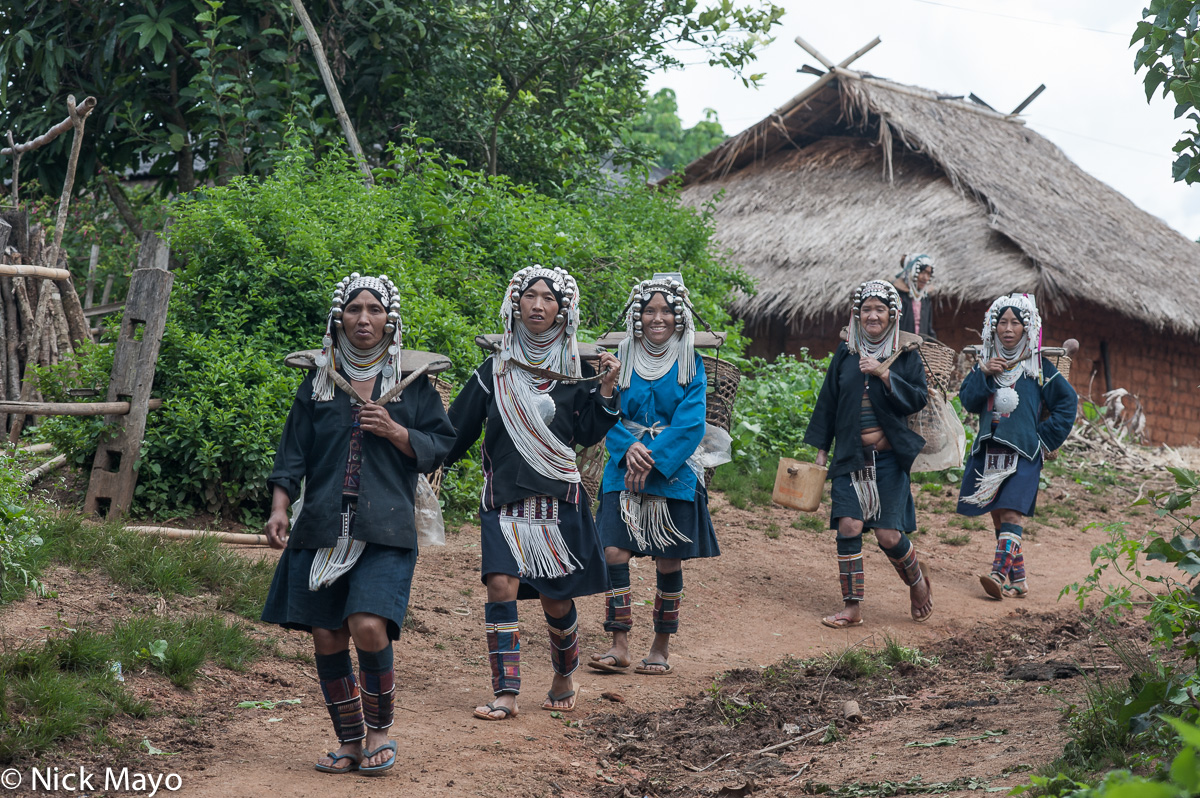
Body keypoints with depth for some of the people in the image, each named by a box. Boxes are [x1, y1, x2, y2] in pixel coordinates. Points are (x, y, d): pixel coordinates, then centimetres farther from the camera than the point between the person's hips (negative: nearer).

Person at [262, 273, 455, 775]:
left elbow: (440, 447, 8)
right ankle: (350, 741, 17)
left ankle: (379, 729, 2)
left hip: (385, 529, -3)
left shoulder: (413, 383, 8)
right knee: (327, 639, 1)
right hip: (322, 528, 3)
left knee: (369, 627, -19)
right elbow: (293, 451, 10)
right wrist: (279, 506, -3)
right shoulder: (318, 383, 12)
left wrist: (395, 431, -8)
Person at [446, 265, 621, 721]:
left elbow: (588, 435, 2)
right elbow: (458, 428, 10)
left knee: (556, 600, 4)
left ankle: (564, 679, 30)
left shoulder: (574, 373, 5)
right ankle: (505, 693, -10)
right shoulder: (496, 371, 6)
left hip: (559, 498, 0)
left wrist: (607, 390, -9)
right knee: (501, 586, -15)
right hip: (504, 499, 0)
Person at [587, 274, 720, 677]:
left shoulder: (690, 365, 1)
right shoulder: (622, 360, 6)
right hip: (625, 472, 1)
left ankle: (661, 647, 15)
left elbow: (690, 424, -8)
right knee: (614, 551, -9)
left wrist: (653, 460, -17)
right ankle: (619, 644, -3)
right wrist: (629, 448, -17)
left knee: (669, 561, 3)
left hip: (673, 473, -1)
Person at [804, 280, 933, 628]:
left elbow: (918, 400, -7)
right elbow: (828, 402, 11)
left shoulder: (906, 356, 2)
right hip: (851, 457, 2)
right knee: (849, 527, -7)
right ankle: (852, 607, 2)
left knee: (889, 535, -4)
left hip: (889, 459, -2)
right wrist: (821, 450, 9)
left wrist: (884, 374, -18)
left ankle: (918, 582, 26)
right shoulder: (845, 353, 7)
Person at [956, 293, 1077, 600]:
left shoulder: (1038, 367, 3)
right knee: (999, 516, 5)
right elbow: (967, 401, 6)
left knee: (1011, 513, -17)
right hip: (989, 450, 5)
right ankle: (1018, 581, 12)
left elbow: (1067, 401, 6)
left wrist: (1046, 438, 1)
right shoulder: (986, 363, 13)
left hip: (1023, 452, -5)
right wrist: (984, 375, -9)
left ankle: (998, 575, -30)